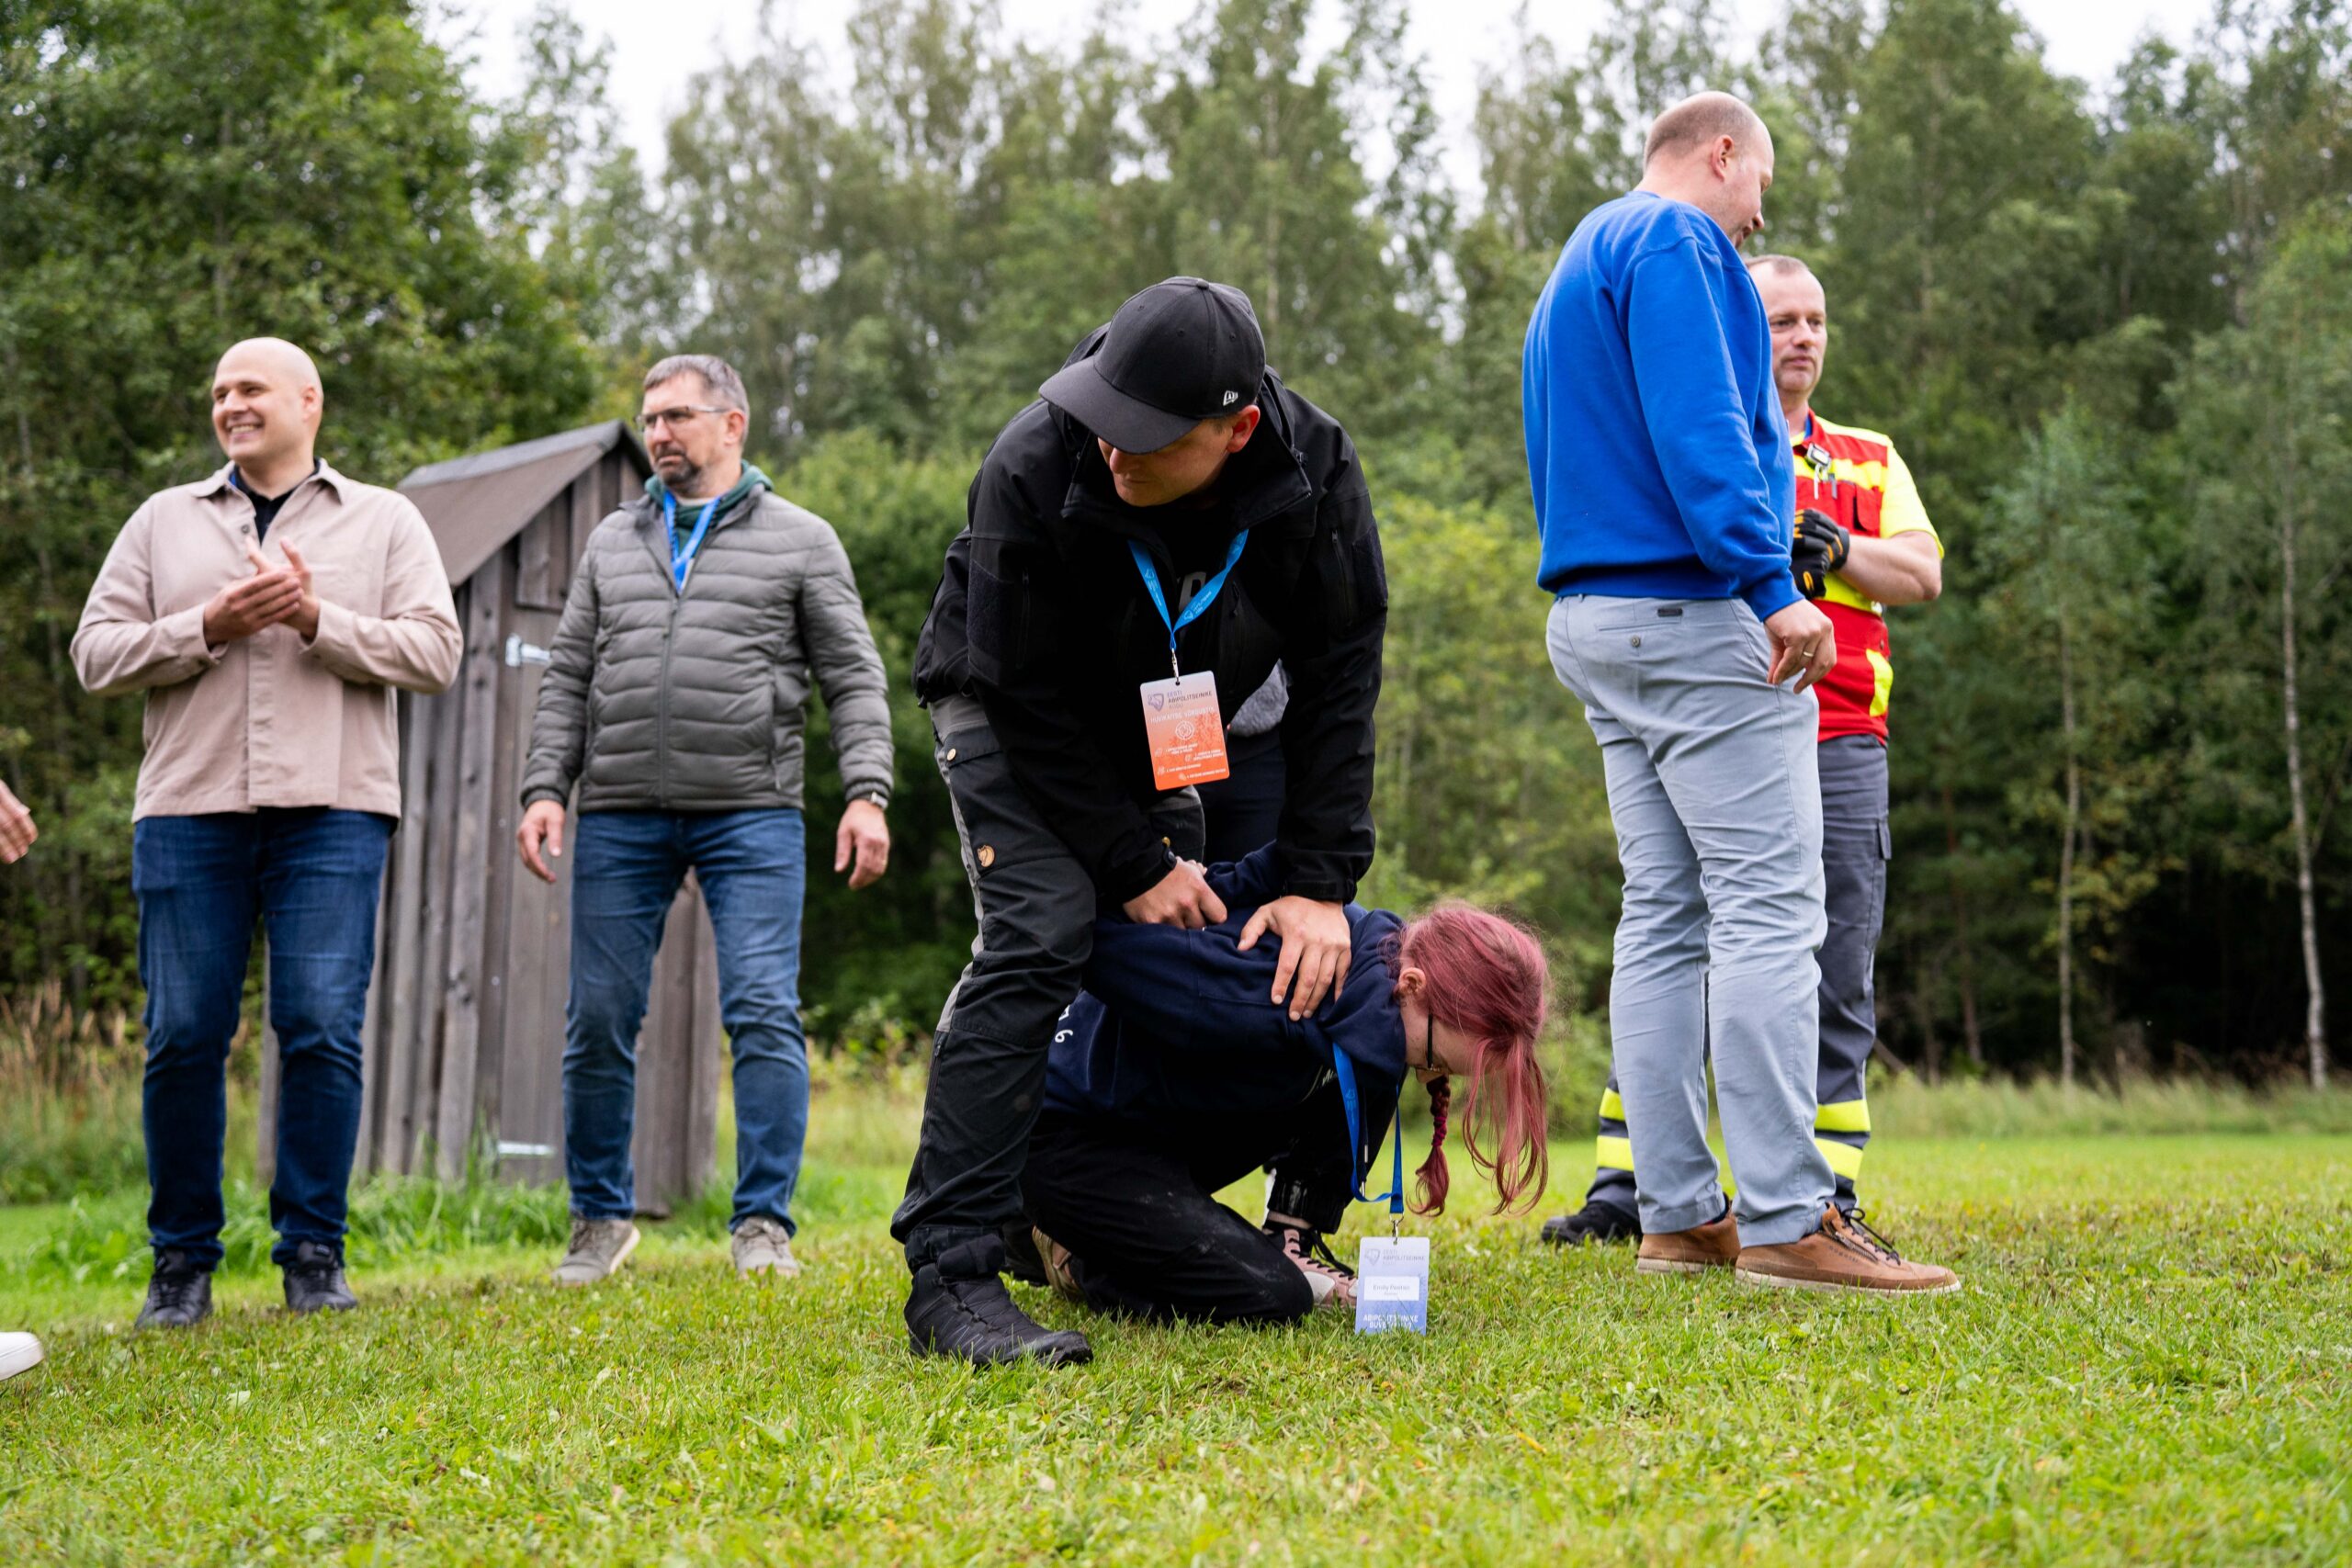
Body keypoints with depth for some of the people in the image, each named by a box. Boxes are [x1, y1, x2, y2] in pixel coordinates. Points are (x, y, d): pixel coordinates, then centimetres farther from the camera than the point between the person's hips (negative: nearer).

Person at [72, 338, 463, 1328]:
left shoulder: (384, 522, 13)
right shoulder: (164, 521, 17)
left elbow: (435, 653, 2)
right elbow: (96, 654, 9)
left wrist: (318, 621, -11)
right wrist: (207, 630, -7)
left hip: (332, 812, -1)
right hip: (188, 810, 2)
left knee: (322, 1031, -7)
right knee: (184, 1036, 0)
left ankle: (314, 1255, 4)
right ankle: (182, 1261, 10)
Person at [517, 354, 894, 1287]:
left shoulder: (802, 541, 8)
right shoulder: (613, 543, 18)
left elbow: (853, 680, 3)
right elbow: (568, 680, 16)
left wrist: (866, 795, -9)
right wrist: (544, 789, 3)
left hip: (751, 814, -3)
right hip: (620, 817, 3)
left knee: (764, 1016, -11)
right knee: (598, 1022, 2)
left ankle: (764, 1225, -4)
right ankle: (601, 1219, 16)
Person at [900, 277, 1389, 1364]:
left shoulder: (1314, 471, -25)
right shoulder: (1033, 469, -35)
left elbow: (1337, 680, -15)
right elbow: (1030, 700, -26)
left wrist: (1319, 883, -20)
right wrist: (1133, 864, -23)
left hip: (1171, 736, 5)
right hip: (1013, 716, -5)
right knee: (1038, 937, -23)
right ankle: (949, 1278, -25)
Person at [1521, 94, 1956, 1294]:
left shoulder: (1576, 267, 26)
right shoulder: (1678, 240, -6)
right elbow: (1700, 426, -19)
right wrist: (1774, 586, -22)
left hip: (1591, 625, 10)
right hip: (1694, 613, -10)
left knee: (1665, 919, 7)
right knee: (1768, 911, -11)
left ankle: (1678, 1216, 7)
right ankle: (1783, 1218, -14)